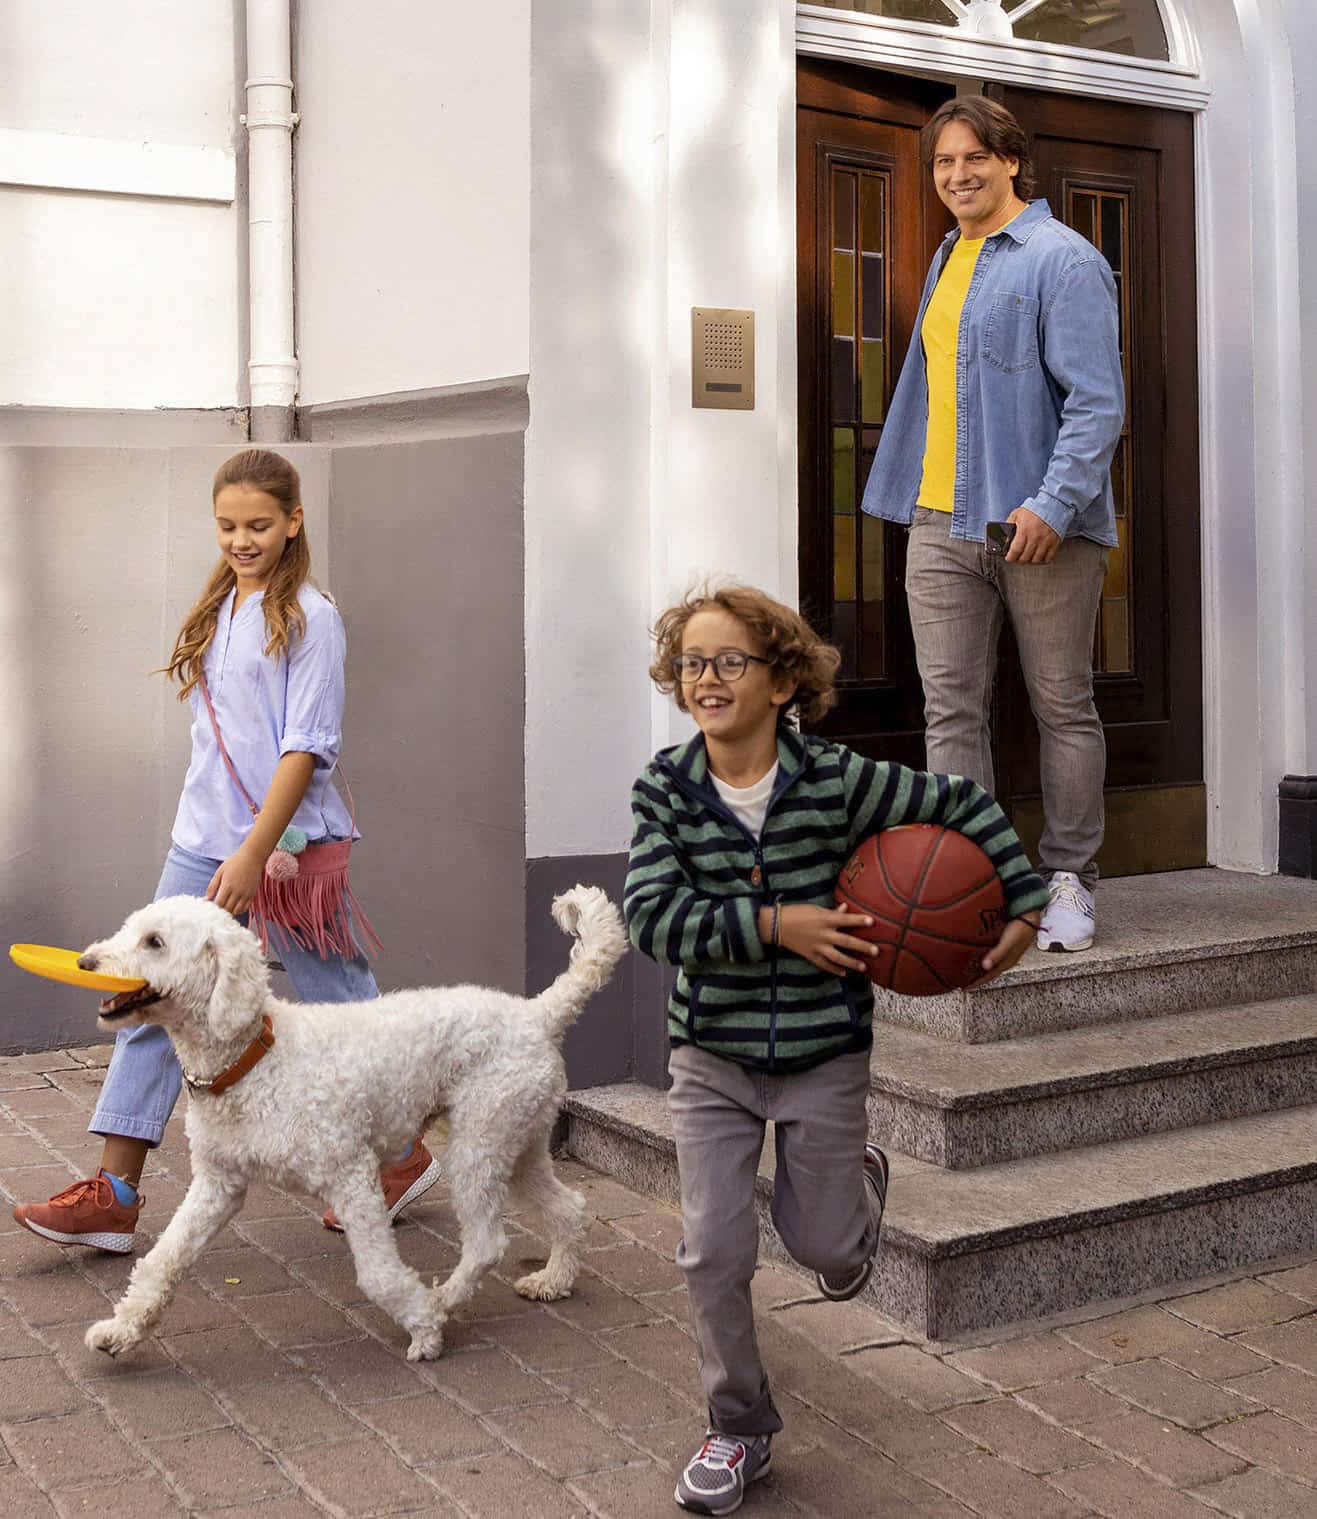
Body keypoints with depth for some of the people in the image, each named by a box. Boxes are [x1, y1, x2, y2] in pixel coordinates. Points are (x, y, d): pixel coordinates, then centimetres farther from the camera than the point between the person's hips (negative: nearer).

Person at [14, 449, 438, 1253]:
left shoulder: (309, 616, -8)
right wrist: (221, 842, 12)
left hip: (286, 845, -7)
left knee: (339, 1004, 4)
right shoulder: (219, 610, 13)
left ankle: (405, 1157, 24)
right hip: (203, 839, 7)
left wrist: (255, 852, -20)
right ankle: (113, 1195, 6)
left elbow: (307, 747, -14)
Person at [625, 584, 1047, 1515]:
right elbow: (650, 915, -17)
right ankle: (740, 1431, 20)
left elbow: (965, 805, -2)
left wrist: (1025, 909, -6)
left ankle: (860, 1182, 48)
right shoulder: (666, 789, -9)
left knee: (822, 1246, 11)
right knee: (713, 1252, -3)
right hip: (712, 1055, 1)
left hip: (824, 1056, -1)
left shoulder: (837, 780, -13)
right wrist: (774, 924, -24)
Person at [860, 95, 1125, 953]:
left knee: (1063, 708, 4)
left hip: (1038, 527, -7)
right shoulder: (949, 261, 19)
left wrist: (1053, 504, -23)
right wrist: (905, 491, 21)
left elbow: (1098, 400, -13)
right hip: (941, 526, 7)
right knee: (952, 712, 3)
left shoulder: (1062, 259, -5)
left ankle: (1069, 881, 13)